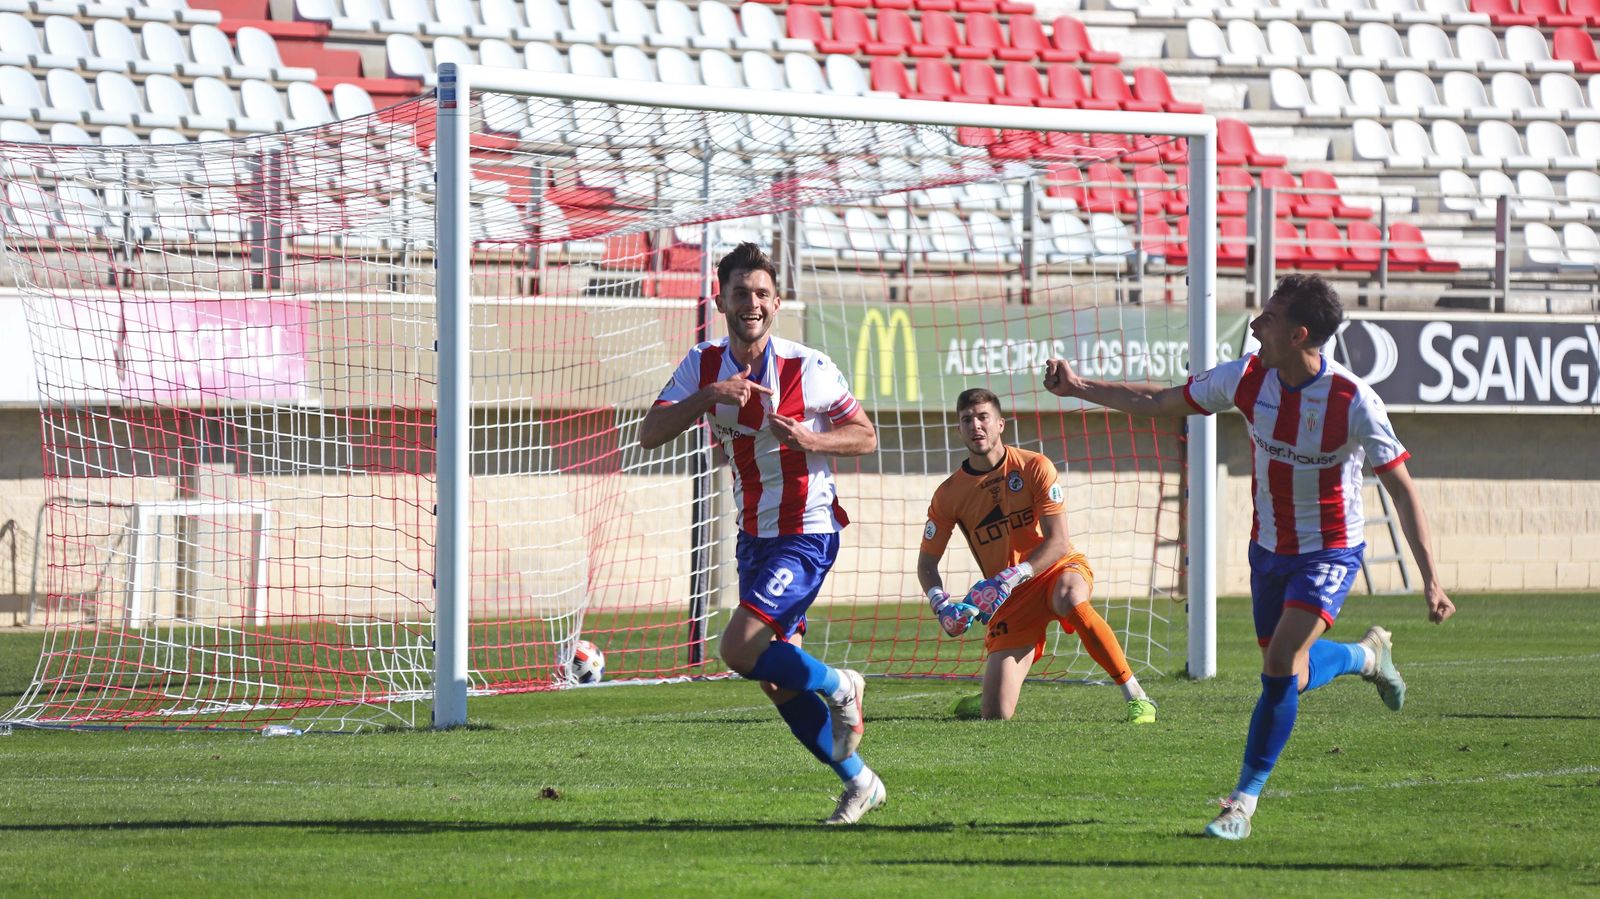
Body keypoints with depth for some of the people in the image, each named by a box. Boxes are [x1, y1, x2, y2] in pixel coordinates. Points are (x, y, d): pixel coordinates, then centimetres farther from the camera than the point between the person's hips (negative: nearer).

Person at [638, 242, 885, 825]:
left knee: (740, 649, -20)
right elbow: (649, 434, -11)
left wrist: (808, 438, -24)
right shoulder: (705, 365, -1)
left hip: (806, 533, -6)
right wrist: (707, 397, -25)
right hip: (754, 534, 6)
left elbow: (866, 437, -6)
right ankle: (858, 782, 21)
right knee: (777, 682, 7)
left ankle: (839, 688, 5)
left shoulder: (808, 368, -14)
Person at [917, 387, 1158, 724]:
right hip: (1008, 599, 2)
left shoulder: (1034, 467, -11)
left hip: (1058, 569, -2)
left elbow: (1058, 542, -16)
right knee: (997, 715, -11)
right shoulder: (949, 494, -4)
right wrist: (942, 606, -17)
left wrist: (1011, 578, -29)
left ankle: (1136, 697, -33)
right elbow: (927, 563, 3)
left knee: (1068, 597, -42)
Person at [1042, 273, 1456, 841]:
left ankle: (1244, 801, -9)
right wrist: (1079, 388, -3)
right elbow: (1160, 403, 3)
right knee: (1286, 674, 13)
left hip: (1330, 551, -6)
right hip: (1268, 548, 6)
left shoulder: (1353, 402, -24)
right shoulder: (1248, 378, -11)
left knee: (1282, 666, -20)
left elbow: (1403, 490, -20)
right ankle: (1367, 656, 45)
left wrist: (1431, 580, -26)